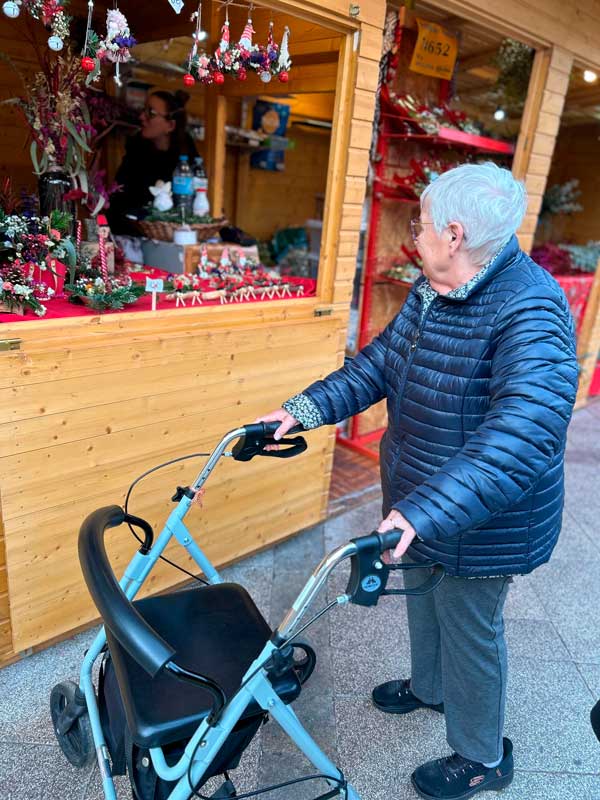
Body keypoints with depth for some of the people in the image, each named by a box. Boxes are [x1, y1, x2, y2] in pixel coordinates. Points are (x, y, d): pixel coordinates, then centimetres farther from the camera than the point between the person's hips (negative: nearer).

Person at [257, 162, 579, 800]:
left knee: (469, 630, 13)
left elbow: (524, 429, -42)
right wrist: (304, 409, -3)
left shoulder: (530, 313, -30)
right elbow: (380, 363, 5)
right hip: (420, 500, 8)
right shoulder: (432, 291, 0)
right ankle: (428, 687, 59)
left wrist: (424, 511, -48)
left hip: (480, 524, -8)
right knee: (423, 598, 28)